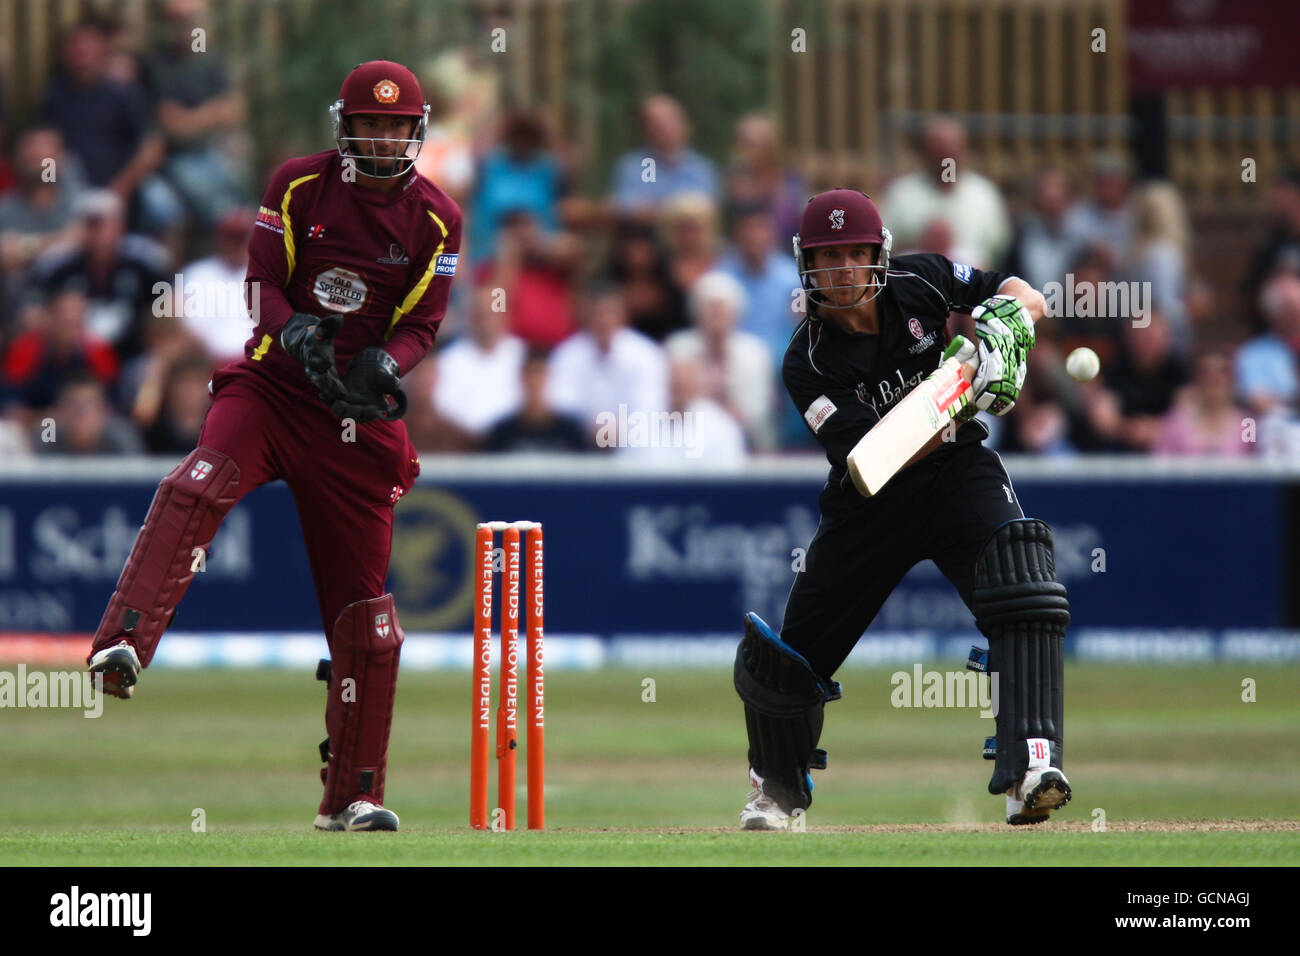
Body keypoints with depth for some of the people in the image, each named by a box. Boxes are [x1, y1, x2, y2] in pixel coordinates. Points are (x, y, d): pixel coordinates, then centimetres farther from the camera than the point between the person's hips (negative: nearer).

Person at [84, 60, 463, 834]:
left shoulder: (436, 218, 2)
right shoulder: (299, 185, 1)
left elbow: (422, 324, 0)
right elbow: (265, 283, -1)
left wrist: (385, 363, -22)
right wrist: (296, 331, -23)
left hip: (359, 414, 1)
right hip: (271, 387, -1)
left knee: (362, 597, 2)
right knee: (198, 486, -33)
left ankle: (354, 795, 12)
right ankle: (124, 646, -46)